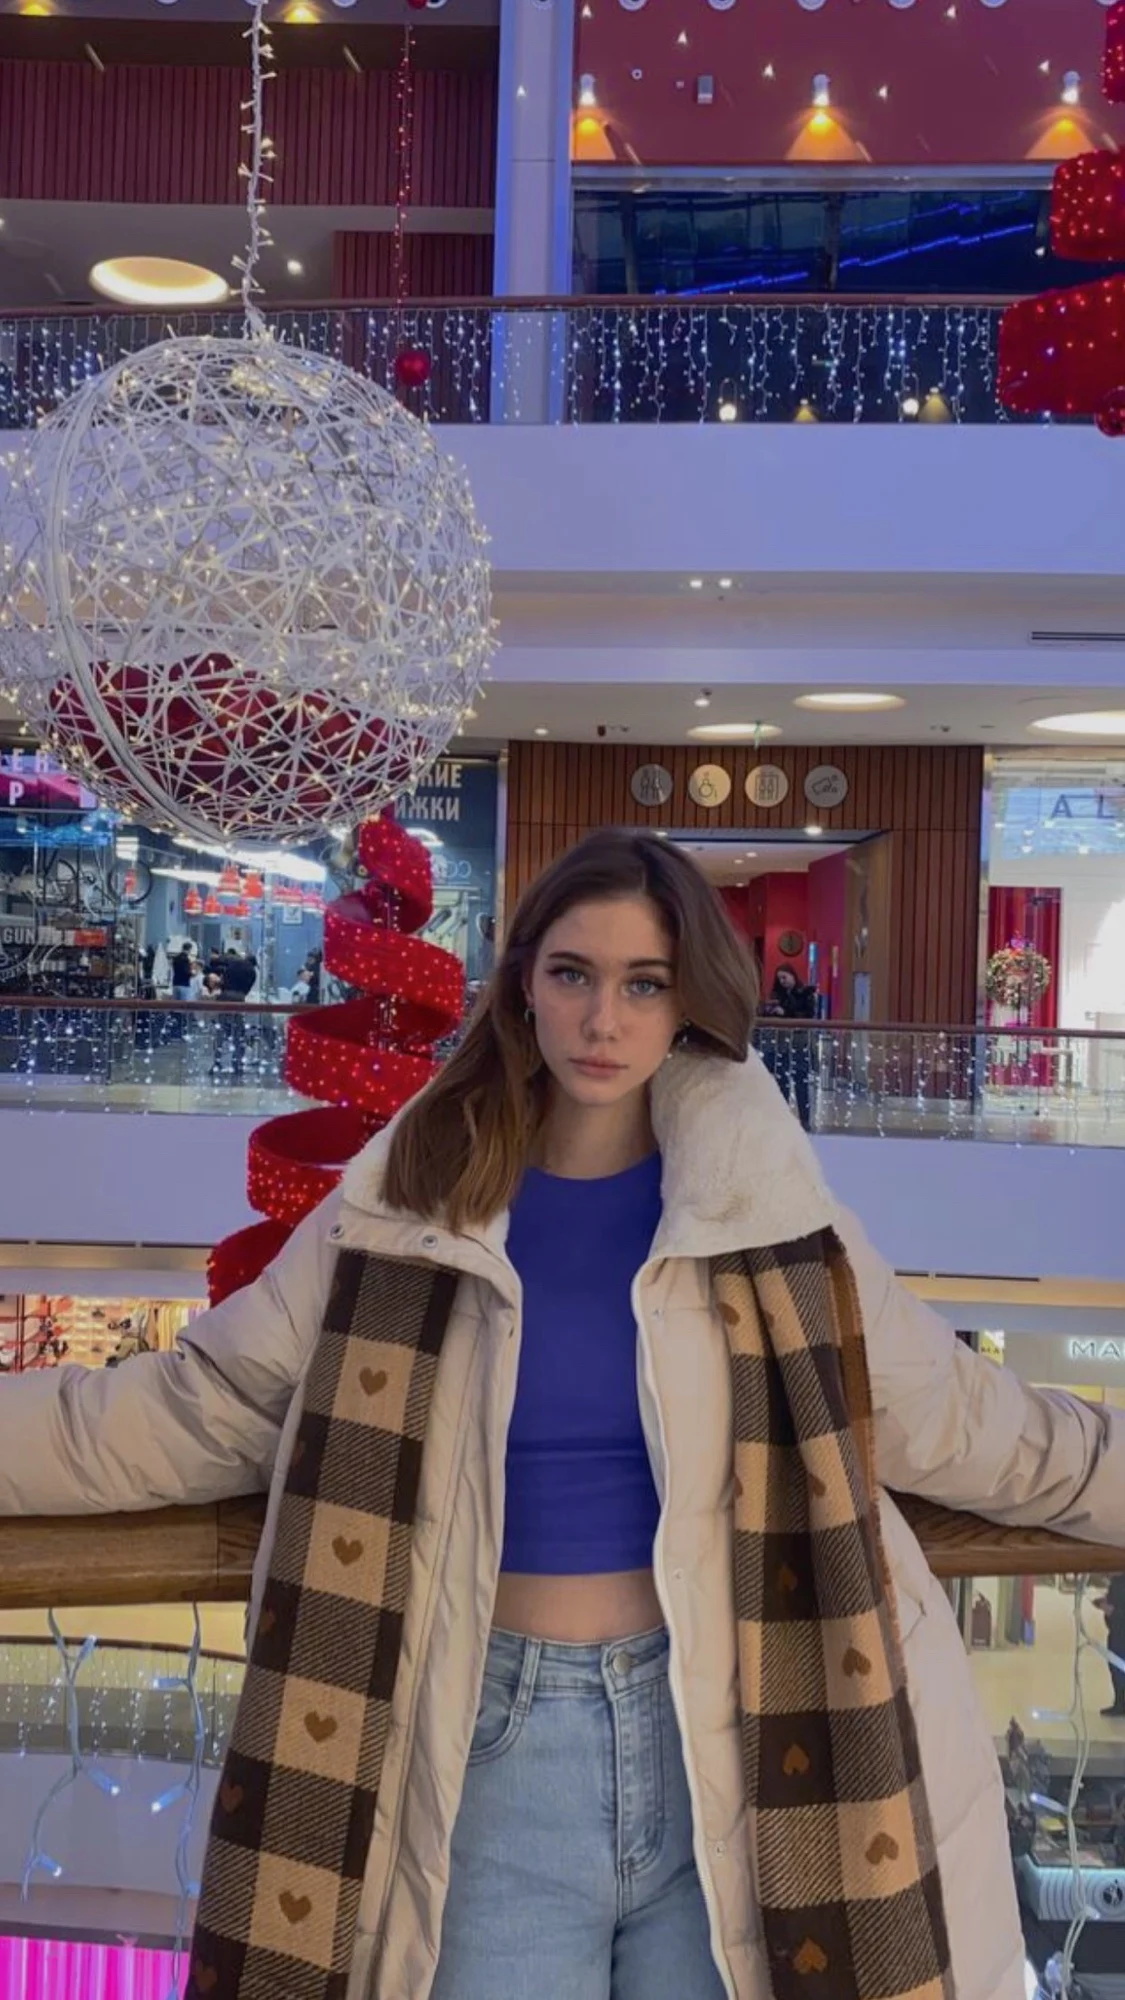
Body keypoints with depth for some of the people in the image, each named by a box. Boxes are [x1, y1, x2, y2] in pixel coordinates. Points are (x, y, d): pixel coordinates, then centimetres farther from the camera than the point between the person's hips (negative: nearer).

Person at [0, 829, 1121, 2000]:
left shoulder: (762, 1217, -2)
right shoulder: (410, 1209, -4)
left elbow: (975, 1425, 6)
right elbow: (183, 1412, 0)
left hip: (714, 1730, 1)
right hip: (499, 1736, 0)